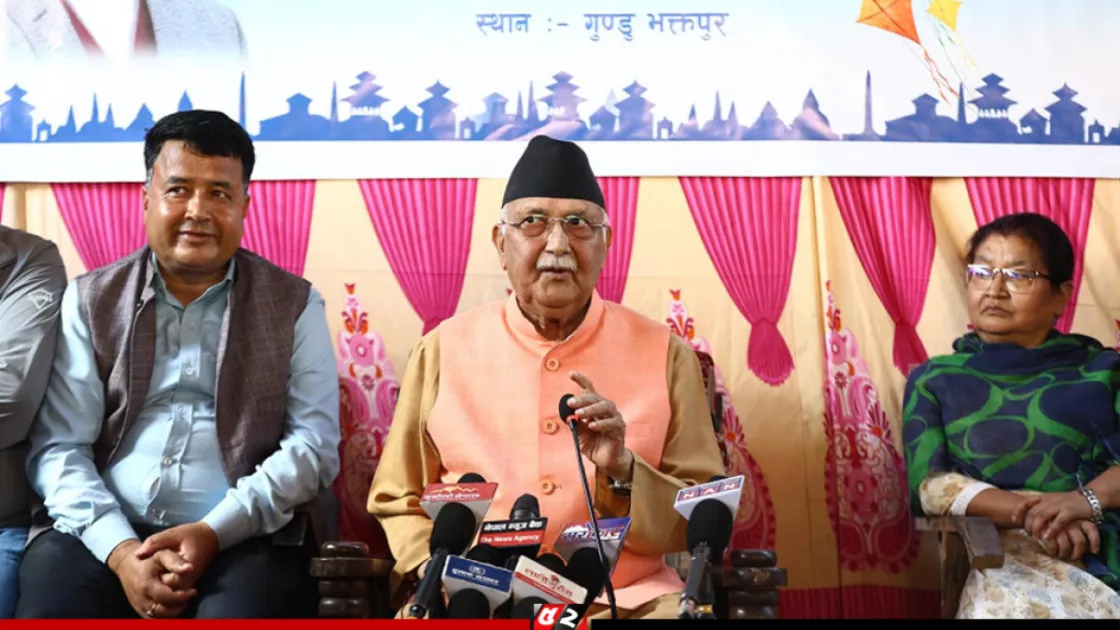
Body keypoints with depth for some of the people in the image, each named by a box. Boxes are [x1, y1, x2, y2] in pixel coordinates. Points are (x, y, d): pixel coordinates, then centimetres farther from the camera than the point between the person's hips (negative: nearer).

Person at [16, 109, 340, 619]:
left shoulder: (293, 304, 7)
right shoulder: (90, 300, 10)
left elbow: (314, 443, 0)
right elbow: (58, 446, 3)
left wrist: (214, 531, -13)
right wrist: (119, 549, -13)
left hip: (244, 537, -1)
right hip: (104, 533, 1)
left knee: (249, 605, -30)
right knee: (47, 607, -26)